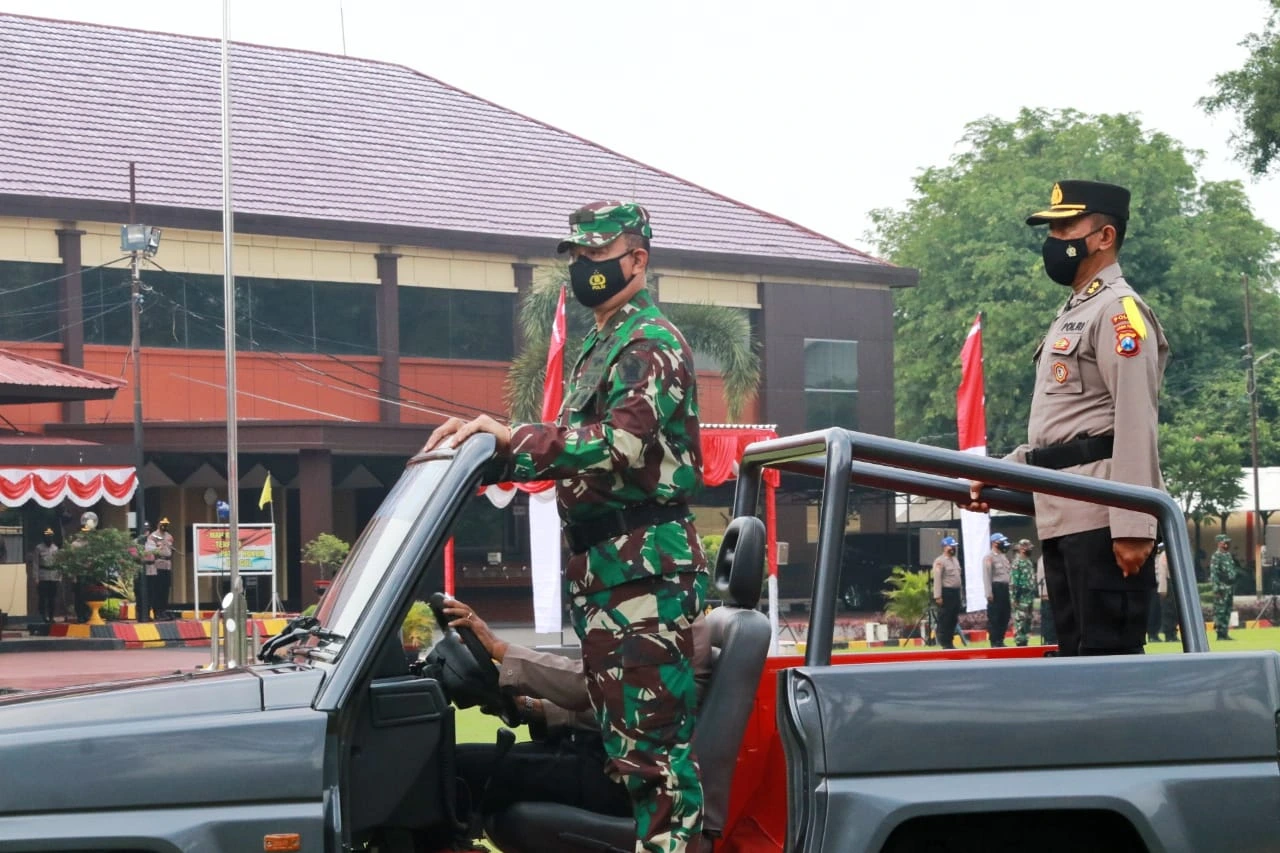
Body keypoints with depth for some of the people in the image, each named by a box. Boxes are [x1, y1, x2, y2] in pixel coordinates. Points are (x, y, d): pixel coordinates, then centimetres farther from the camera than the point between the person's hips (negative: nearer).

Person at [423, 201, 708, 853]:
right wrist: (485, 436, 12)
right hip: (601, 572, 11)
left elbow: (620, 443, -24)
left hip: (644, 570, -11)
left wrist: (513, 439, -22)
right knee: (624, 741, 13)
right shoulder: (598, 350, 23)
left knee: (652, 744, -13)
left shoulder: (650, 345, -9)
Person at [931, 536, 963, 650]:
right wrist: (938, 596, -22)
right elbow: (937, 579, -16)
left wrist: (959, 593, 19)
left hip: (956, 592, 9)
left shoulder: (955, 560, 17)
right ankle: (944, 643, -4)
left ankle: (950, 642, 16)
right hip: (946, 592, -9)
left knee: (953, 619, 10)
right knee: (945, 619, -6)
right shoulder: (940, 561, -10)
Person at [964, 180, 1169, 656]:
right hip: (1061, 518, 10)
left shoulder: (1119, 311, -7)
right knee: (1077, 655, 9)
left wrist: (1133, 526, -23)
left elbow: (1136, 425, -16)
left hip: (1104, 516, -10)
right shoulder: (1071, 316, 23)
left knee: (1110, 659, -12)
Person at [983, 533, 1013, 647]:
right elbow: (987, 576, -14)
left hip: (1005, 587, 9)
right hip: (996, 587, -9)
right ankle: (994, 642, -4)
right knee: (994, 616, -6)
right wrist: (989, 593, -20)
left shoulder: (1003, 556, 19)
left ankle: (1000, 640, 16)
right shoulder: (989, 557, -7)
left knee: (1005, 615, 9)